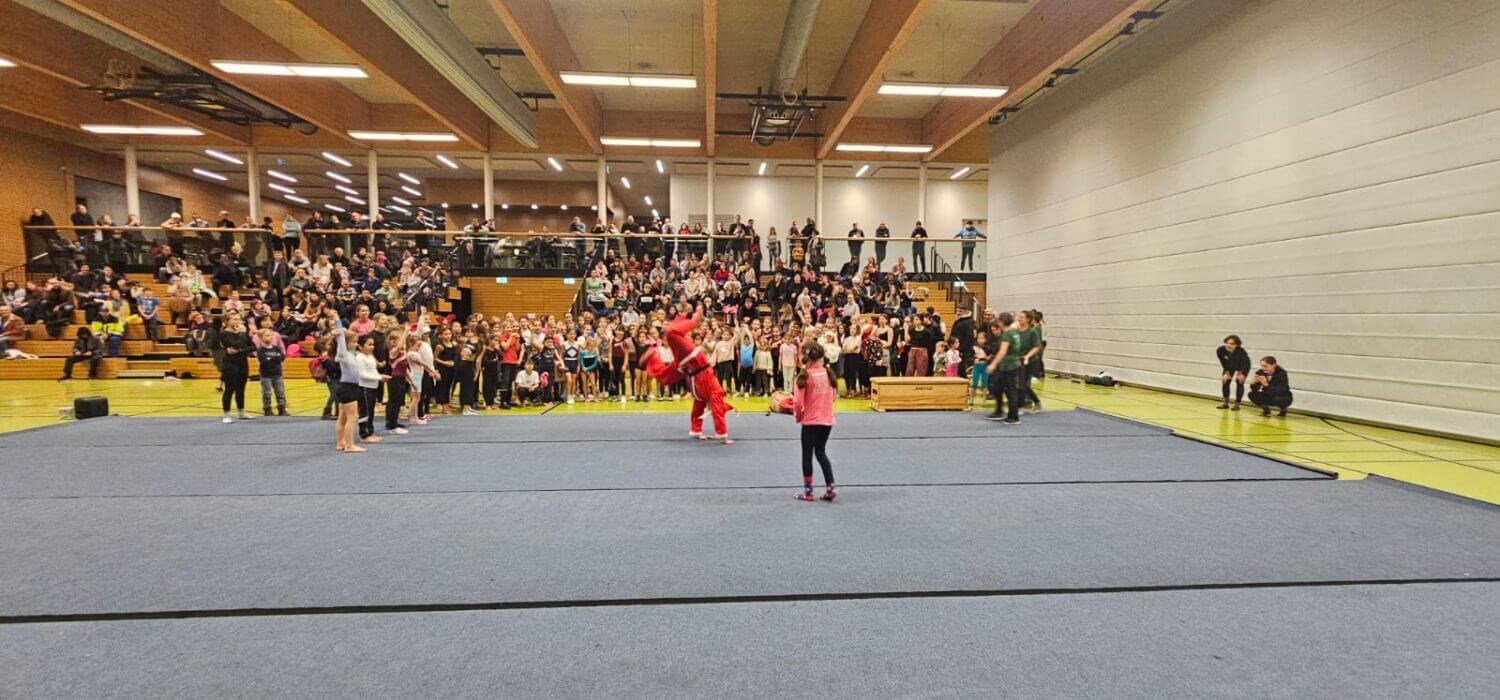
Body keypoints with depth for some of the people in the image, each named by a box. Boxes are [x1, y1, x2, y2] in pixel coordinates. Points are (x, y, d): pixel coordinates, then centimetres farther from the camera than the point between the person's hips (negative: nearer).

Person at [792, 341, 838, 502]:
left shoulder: (805, 375, -16)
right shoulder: (828, 373, 1)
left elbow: (797, 402, -19)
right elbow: (834, 396, 10)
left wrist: (797, 416, 0)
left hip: (811, 421, -5)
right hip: (827, 420, 5)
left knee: (807, 454, 10)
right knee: (821, 452, 18)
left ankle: (807, 491, 18)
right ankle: (829, 489, 13)